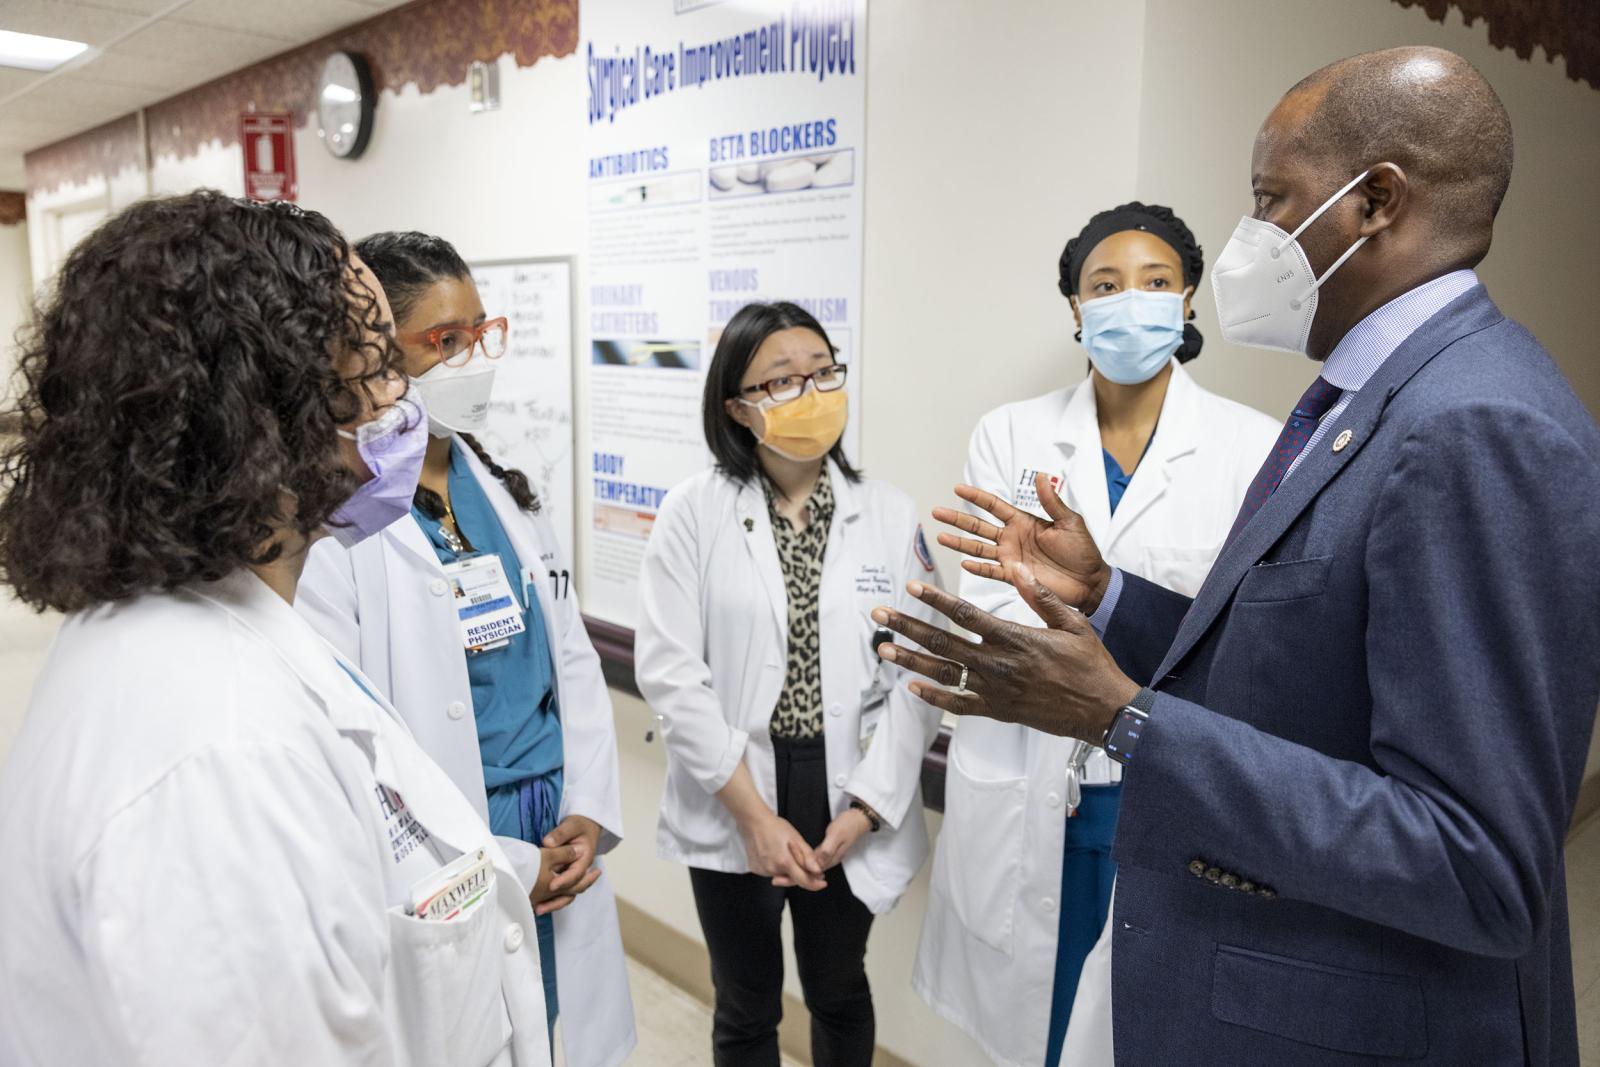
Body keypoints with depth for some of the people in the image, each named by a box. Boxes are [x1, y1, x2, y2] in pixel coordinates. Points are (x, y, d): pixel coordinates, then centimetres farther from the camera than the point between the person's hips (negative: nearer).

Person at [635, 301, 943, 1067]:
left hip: (850, 810, 2)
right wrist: (753, 814, -14)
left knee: (840, 996, 22)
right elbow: (670, 672, -12)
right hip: (733, 812, -1)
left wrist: (862, 811, -12)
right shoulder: (694, 512, -8)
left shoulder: (891, 516, -3)